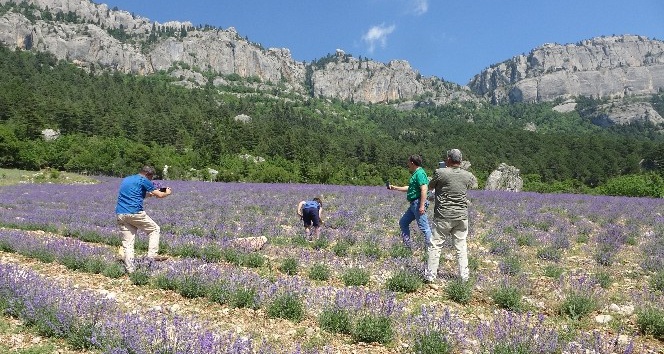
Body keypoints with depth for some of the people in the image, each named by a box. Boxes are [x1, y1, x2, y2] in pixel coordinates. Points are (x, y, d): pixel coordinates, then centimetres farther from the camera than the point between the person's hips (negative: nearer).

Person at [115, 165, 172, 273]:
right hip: (135, 213, -7)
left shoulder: (126, 179, 22)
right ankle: (152, 255, 3)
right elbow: (159, 195, 1)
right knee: (154, 229, 13)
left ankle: (129, 269, 6)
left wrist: (149, 194, 36)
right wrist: (167, 193, 22)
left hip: (119, 214, 7)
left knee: (127, 243, 8)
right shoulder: (143, 180, -1)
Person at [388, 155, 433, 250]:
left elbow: (424, 190, -24)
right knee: (403, 222, 15)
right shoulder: (416, 173, 18)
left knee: (424, 227, -10)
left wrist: (422, 206, -29)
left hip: (418, 204, -11)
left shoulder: (420, 173, -14)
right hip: (413, 204, 11)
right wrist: (395, 188, 32)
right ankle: (408, 245, 20)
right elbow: (410, 188, 29)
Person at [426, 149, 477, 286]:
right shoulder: (467, 175, 1)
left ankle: (430, 276, 6)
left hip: (443, 216, -4)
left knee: (434, 245, 4)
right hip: (461, 217, 4)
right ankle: (464, 277, 19)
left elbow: (430, 186, 3)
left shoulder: (440, 172, -11)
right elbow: (475, 184, 23)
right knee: (461, 246, 13)